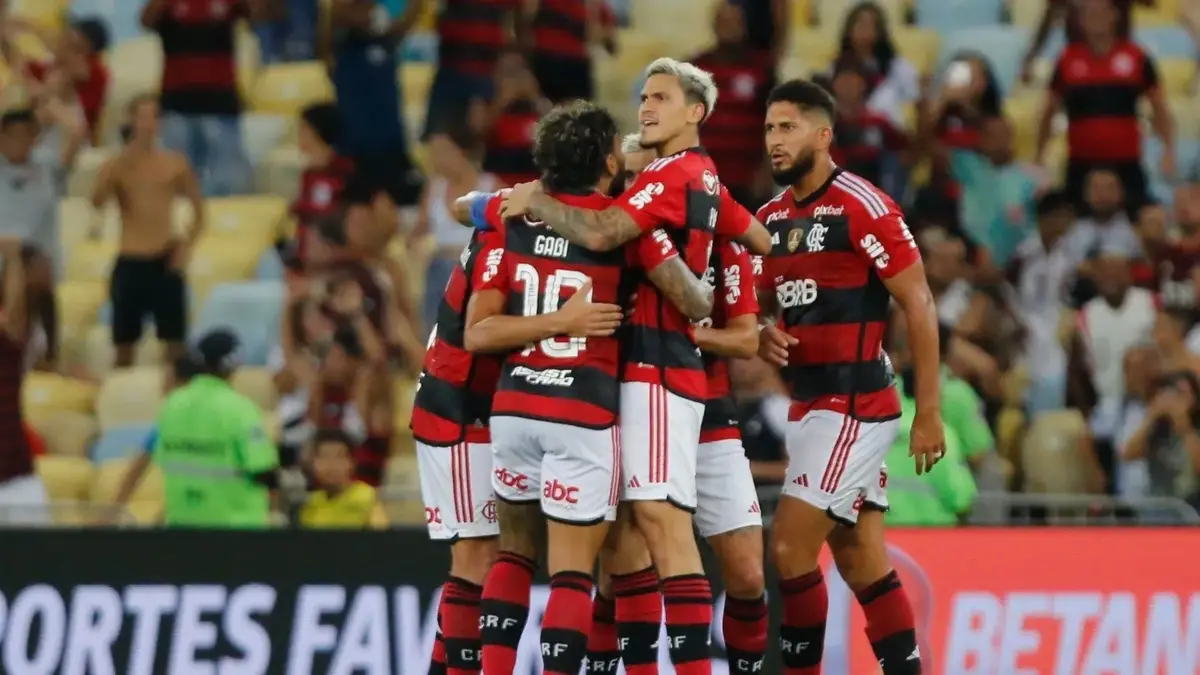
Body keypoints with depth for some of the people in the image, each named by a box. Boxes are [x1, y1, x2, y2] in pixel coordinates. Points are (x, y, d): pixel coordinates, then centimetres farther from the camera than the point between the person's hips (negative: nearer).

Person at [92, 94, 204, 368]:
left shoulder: (175, 164, 2)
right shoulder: (117, 165, -2)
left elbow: (199, 209, 11)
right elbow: (97, 202, -19)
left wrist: (187, 246, -2)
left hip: (166, 261, 1)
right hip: (130, 263, -1)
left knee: (175, 341, 1)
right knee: (125, 343, 4)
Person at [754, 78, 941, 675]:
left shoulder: (863, 207, -12)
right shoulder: (771, 218, 11)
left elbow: (918, 305, -12)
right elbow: (765, 305, 23)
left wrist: (929, 413, -14)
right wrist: (764, 335, -2)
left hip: (854, 402, -8)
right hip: (808, 403, 8)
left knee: (790, 548, -12)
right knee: (863, 562, 10)